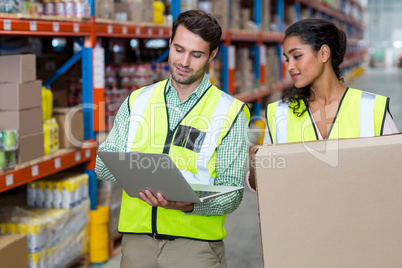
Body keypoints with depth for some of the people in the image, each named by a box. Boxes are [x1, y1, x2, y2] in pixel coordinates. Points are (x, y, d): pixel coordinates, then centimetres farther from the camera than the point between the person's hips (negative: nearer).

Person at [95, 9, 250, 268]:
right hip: (137, 240, 3)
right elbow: (103, 166, 9)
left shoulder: (230, 112, 0)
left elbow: (231, 193, -6)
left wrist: (188, 205, -24)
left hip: (196, 245, -2)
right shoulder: (137, 101, 10)